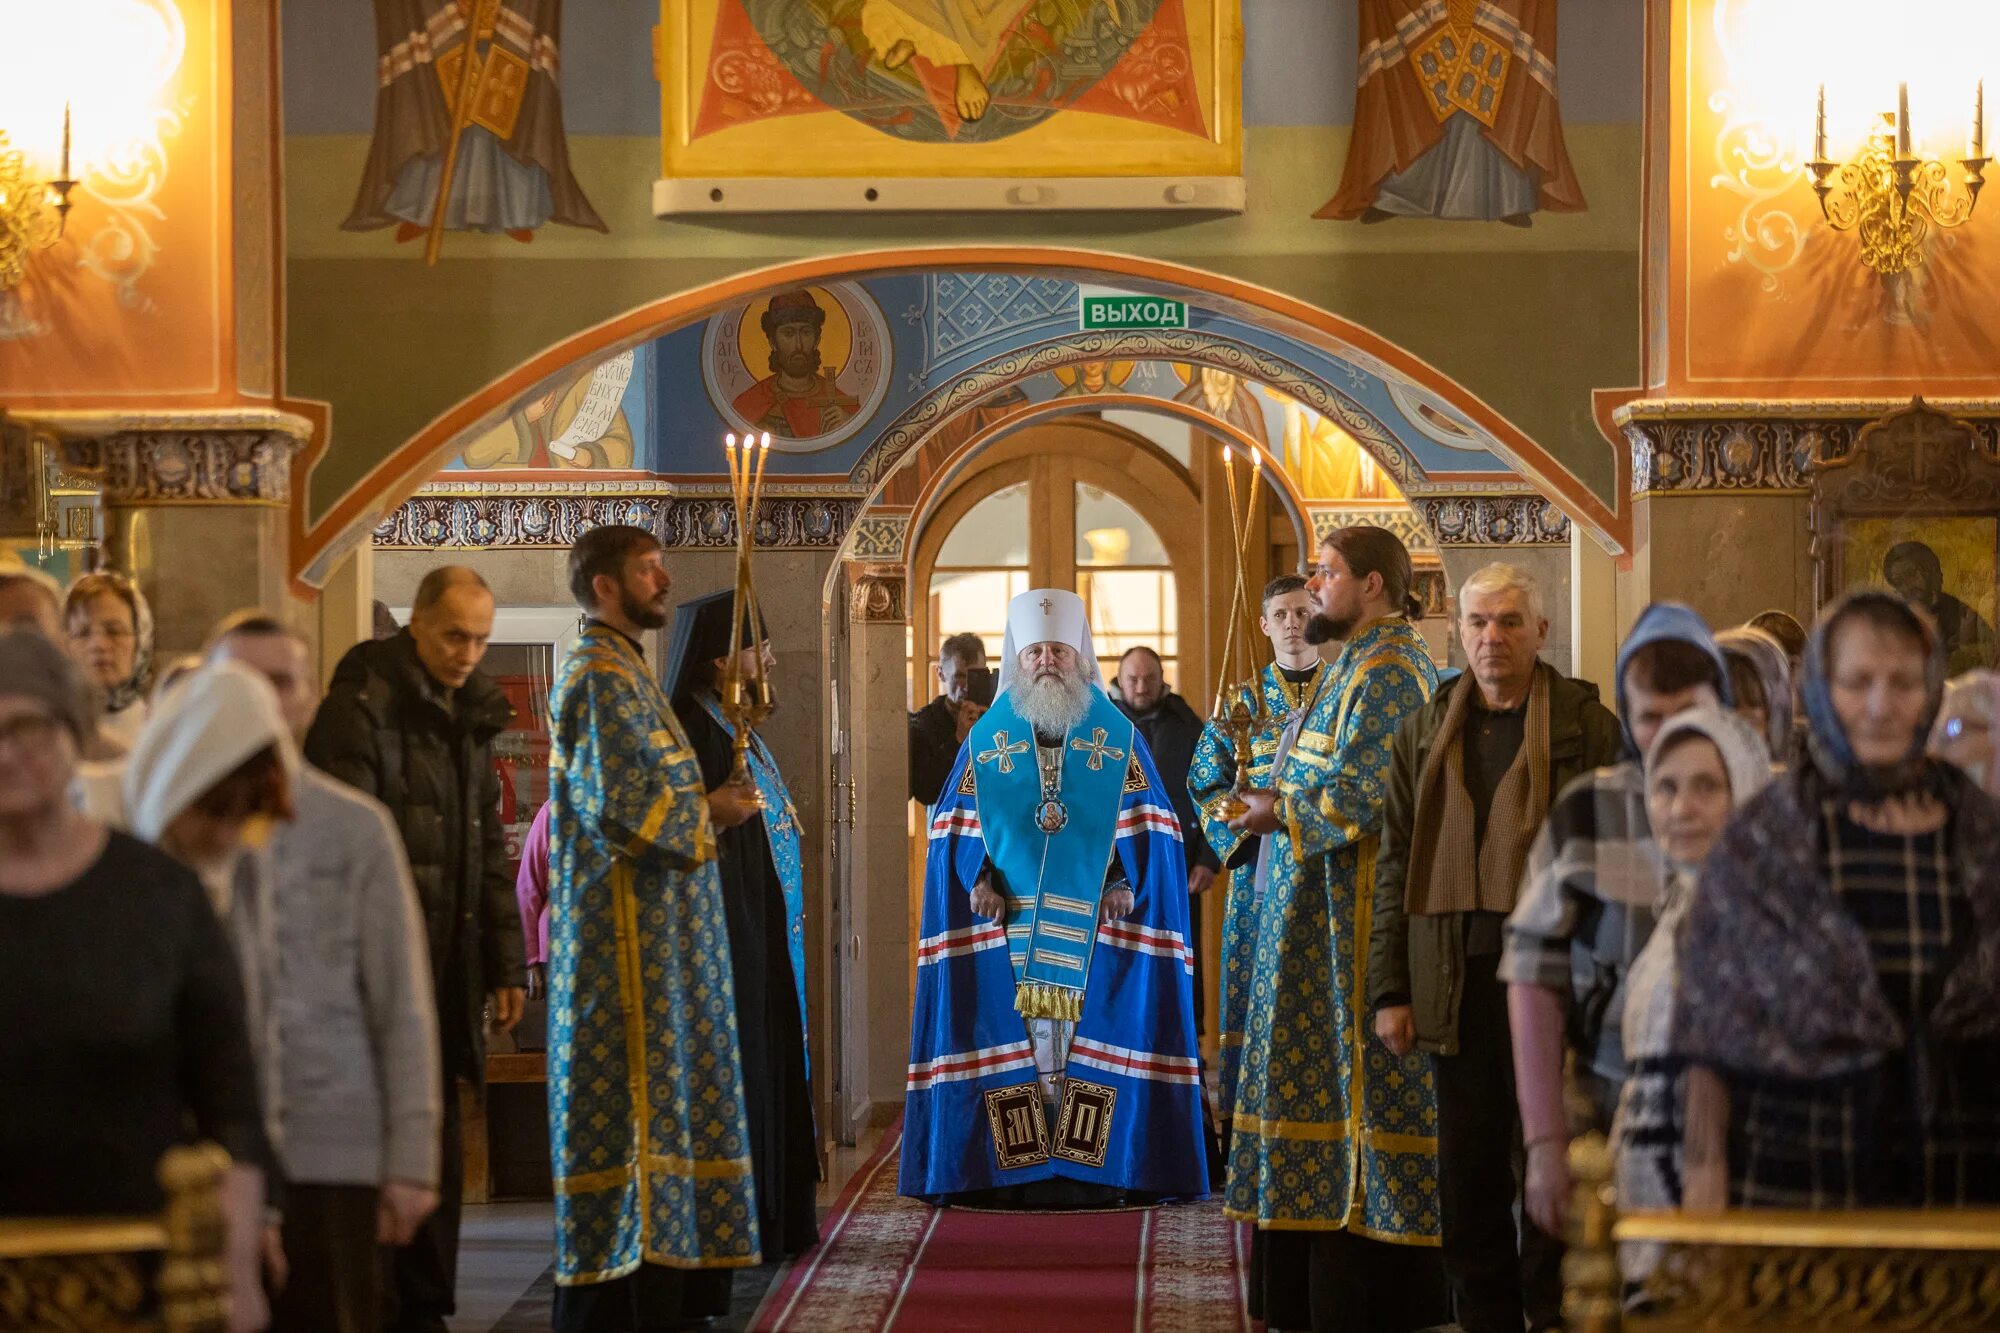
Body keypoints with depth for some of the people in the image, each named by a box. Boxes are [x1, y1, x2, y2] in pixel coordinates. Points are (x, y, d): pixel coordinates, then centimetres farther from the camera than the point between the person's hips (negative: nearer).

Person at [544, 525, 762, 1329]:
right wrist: (710, 812, -8)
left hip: (650, 933, 10)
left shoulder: (623, 672, 18)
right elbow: (620, 803, -22)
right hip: (630, 931, -10)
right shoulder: (601, 677, -13)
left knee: (655, 1096, 10)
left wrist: (702, 804, 6)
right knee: (636, 1097, -8)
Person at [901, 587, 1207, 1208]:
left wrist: (1127, 883, -12)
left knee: (1093, 1037, -4)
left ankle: (1093, 1171, -1)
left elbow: (1148, 828, 4)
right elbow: (956, 826, 7)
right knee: (1016, 1038, -3)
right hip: (1007, 921, 1)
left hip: (1095, 922, 0)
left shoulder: (1120, 739, 7)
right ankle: (1017, 1171, -1)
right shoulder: (987, 739, 10)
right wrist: (978, 880, -9)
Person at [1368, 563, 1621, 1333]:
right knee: (1468, 1163, 7)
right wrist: (1391, 990, 5)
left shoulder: (1587, 726, 1)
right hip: (1457, 974, 3)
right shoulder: (1427, 732, 12)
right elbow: (1396, 867, 12)